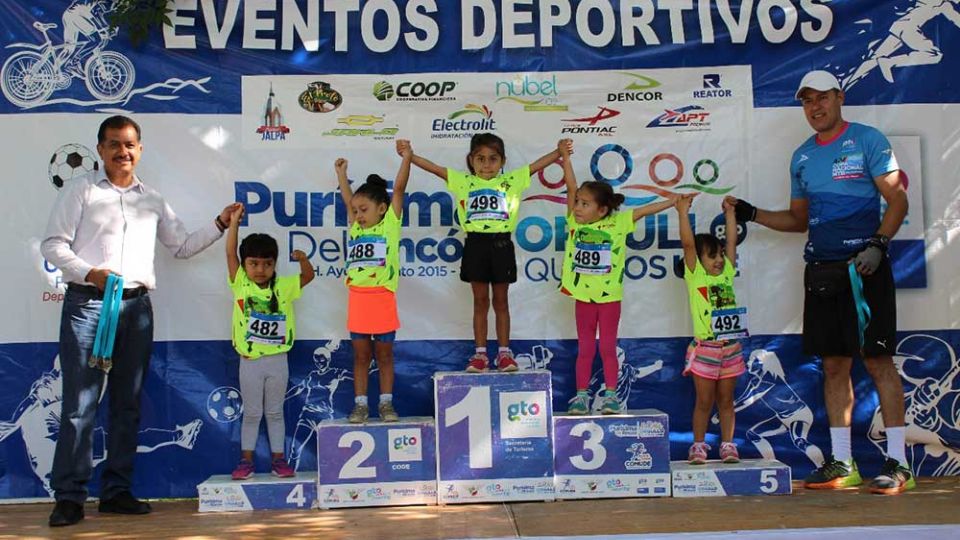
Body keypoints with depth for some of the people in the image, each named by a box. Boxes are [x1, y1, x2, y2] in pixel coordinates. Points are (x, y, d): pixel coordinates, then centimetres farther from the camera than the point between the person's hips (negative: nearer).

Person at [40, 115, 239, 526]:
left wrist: (219, 224, 10)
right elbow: (53, 244, -1)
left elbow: (182, 246, 22)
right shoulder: (80, 190, 5)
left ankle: (116, 491, 15)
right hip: (88, 303, -4)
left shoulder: (152, 200, 18)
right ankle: (69, 496, 0)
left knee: (127, 403, 7)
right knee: (80, 403, -7)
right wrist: (89, 273, -17)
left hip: (137, 307, 5)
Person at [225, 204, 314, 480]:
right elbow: (230, 253, -10)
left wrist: (303, 258, -20)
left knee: (275, 412, 12)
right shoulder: (240, 285, -4)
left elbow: (308, 275, 1)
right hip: (250, 361, -1)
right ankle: (246, 460, 18)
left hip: (277, 361, 1)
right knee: (251, 413, 9)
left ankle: (278, 459, 18)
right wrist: (234, 222, -15)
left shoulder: (283, 286, -1)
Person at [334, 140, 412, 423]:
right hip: (358, 298, 4)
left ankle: (386, 403, 14)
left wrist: (407, 157, -6)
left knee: (384, 353, 6)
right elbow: (348, 200, 26)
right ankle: (360, 404, 13)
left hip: (382, 298, -4)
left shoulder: (390, 224, 1)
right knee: (361, 354, 8)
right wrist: (341, 174, 33)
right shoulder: (356, 229, 12)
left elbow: (399, 189, -3)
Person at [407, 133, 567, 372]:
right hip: (475, 245, 0)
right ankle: (480, 353, 14)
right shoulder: (463, 181, 5)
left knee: (500, 301, 9)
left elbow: (538, 164, 1)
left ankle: (504, 352, 15)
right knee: (480, 301, 8)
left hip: (501, 245, 0)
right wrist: (409, 155, -6)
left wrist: (560, 152, -9)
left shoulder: (511, 180, 5)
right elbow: (433, 168, 2)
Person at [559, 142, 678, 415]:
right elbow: (571, 188, -7)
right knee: (585, 349, 8)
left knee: (608, 347, 5)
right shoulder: (575, 223, -1)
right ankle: (581, 396, 14)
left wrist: (676, 201, -5)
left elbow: (645, 210, -4)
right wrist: (565, 157, -13)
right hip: (583, 296, 2)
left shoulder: (618, 223, -5)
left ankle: (610, 395, 12)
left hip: (609, 296, -2)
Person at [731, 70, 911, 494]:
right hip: (821, 269, 6)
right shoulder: (802, 157, 17)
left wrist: (877, 243, -18)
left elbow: (897, 200, -4)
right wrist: (751, 214, 13)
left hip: (863, 267, -5)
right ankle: (841, 463, 12)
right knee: (834, 364, 7)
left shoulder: (867, 140, 1)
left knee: (878, 361, -6)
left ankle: (898, 463, 1)